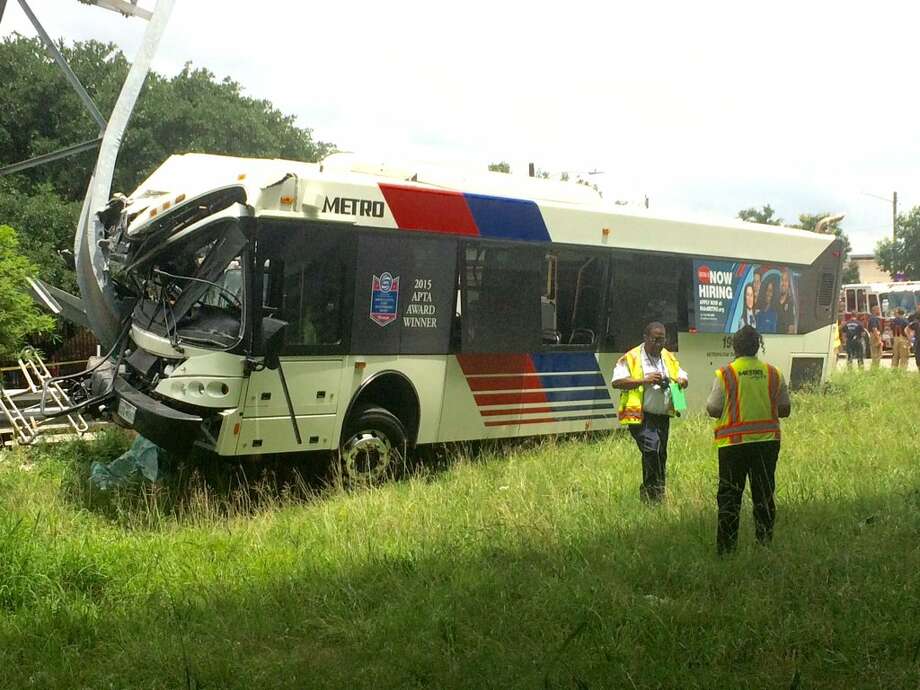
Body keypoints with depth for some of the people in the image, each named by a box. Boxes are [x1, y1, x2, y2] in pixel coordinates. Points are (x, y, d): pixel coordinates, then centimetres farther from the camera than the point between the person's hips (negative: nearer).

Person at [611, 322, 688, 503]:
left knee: (661, 455, 8)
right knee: (651, 448, -23)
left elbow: (683, 377, 25)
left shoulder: (669, 358, 16)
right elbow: (616, 382, -13)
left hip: (663, 415, 7)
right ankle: (652, 489, -12)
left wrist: (681, 381, -1)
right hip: (640, 415, -7)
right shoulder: (631, 358, -5)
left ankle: (649, 491, 20)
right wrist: (644, 380, -20)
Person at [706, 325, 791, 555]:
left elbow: (713, 409, -7)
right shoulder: (773, 373, 3)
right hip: (767, 440, 3)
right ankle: (765, 543, 12)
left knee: (729, 496, 4)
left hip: (734, 442, -3)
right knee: (764, 495, 10)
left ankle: (726, 548, 5)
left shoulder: (725, 374, -7)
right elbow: (785, 409, 5)